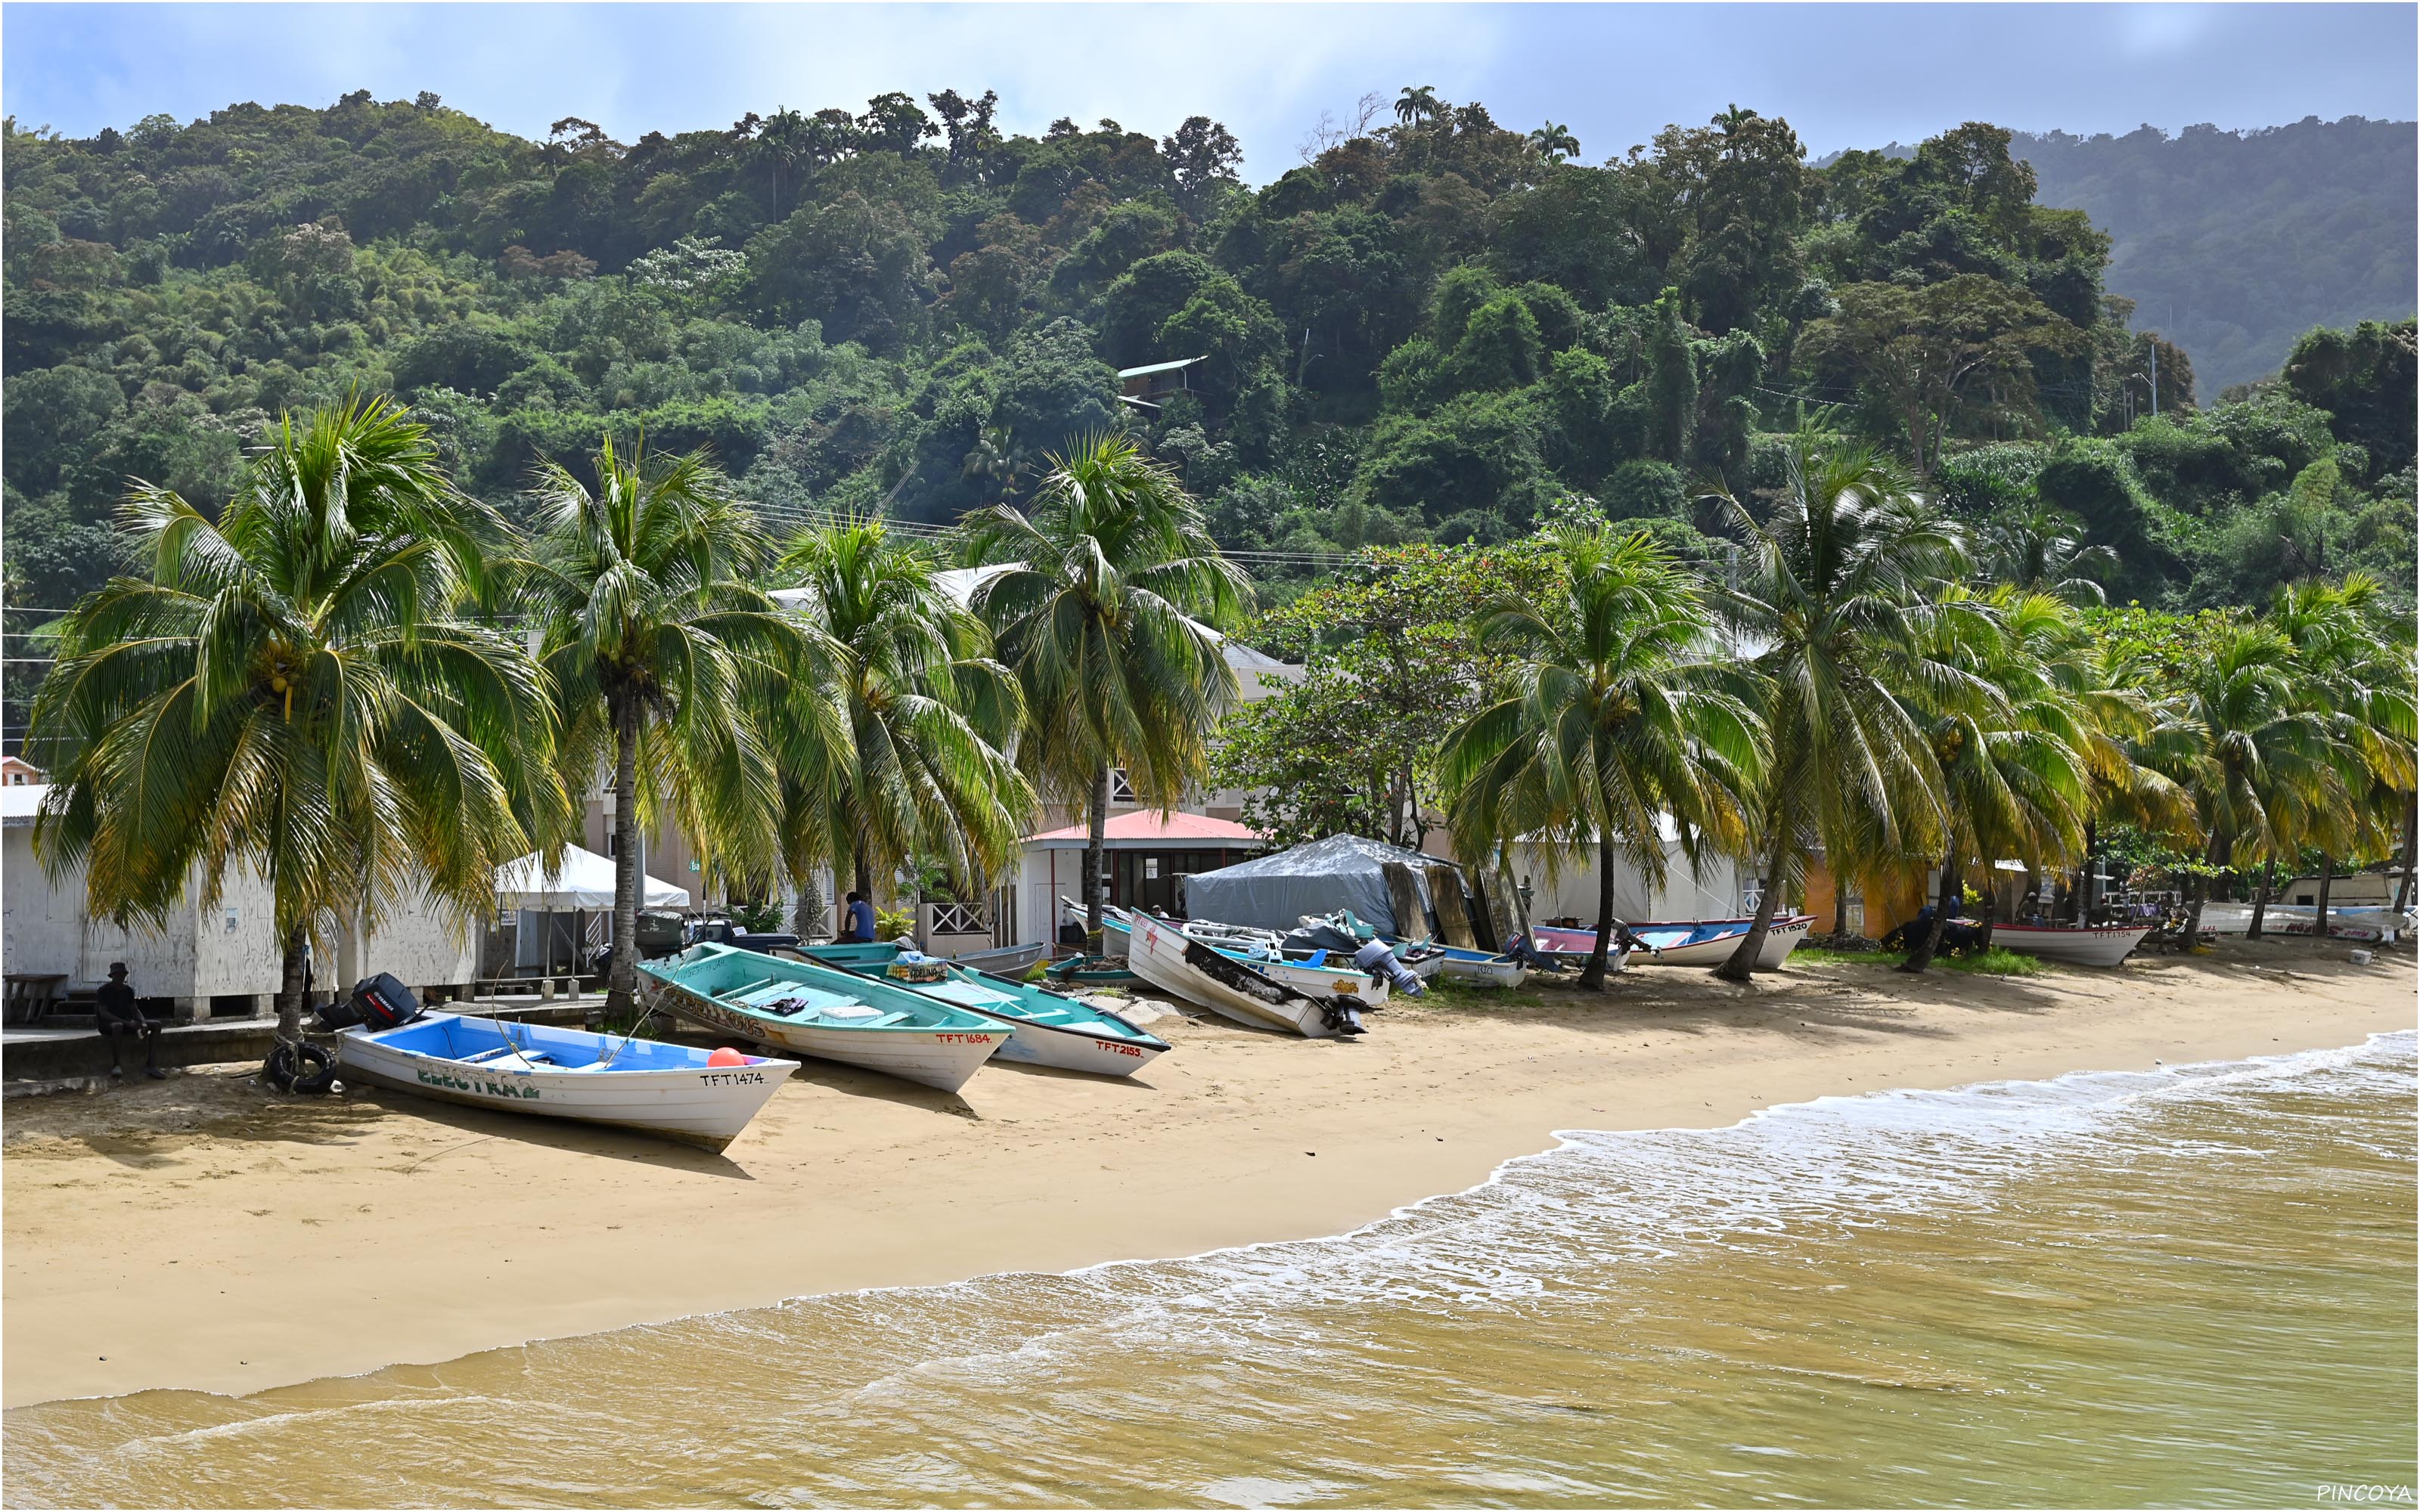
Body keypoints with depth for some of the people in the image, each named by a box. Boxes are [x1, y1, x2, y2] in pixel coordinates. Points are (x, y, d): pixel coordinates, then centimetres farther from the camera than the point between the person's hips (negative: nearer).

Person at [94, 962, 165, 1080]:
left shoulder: (127, 990, 9)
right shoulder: (104, 990, -12)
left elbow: (135, 1011, 9)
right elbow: (103, 1014, -22)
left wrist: (143, 1023, -14)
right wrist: (127, 1023, -31)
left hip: (125, 1022, 7)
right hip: (107, 1024, -7)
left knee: (156, 1026, -8)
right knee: (118, 1026, -44)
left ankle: (151, 1065, -20)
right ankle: (115, 1065, -38)